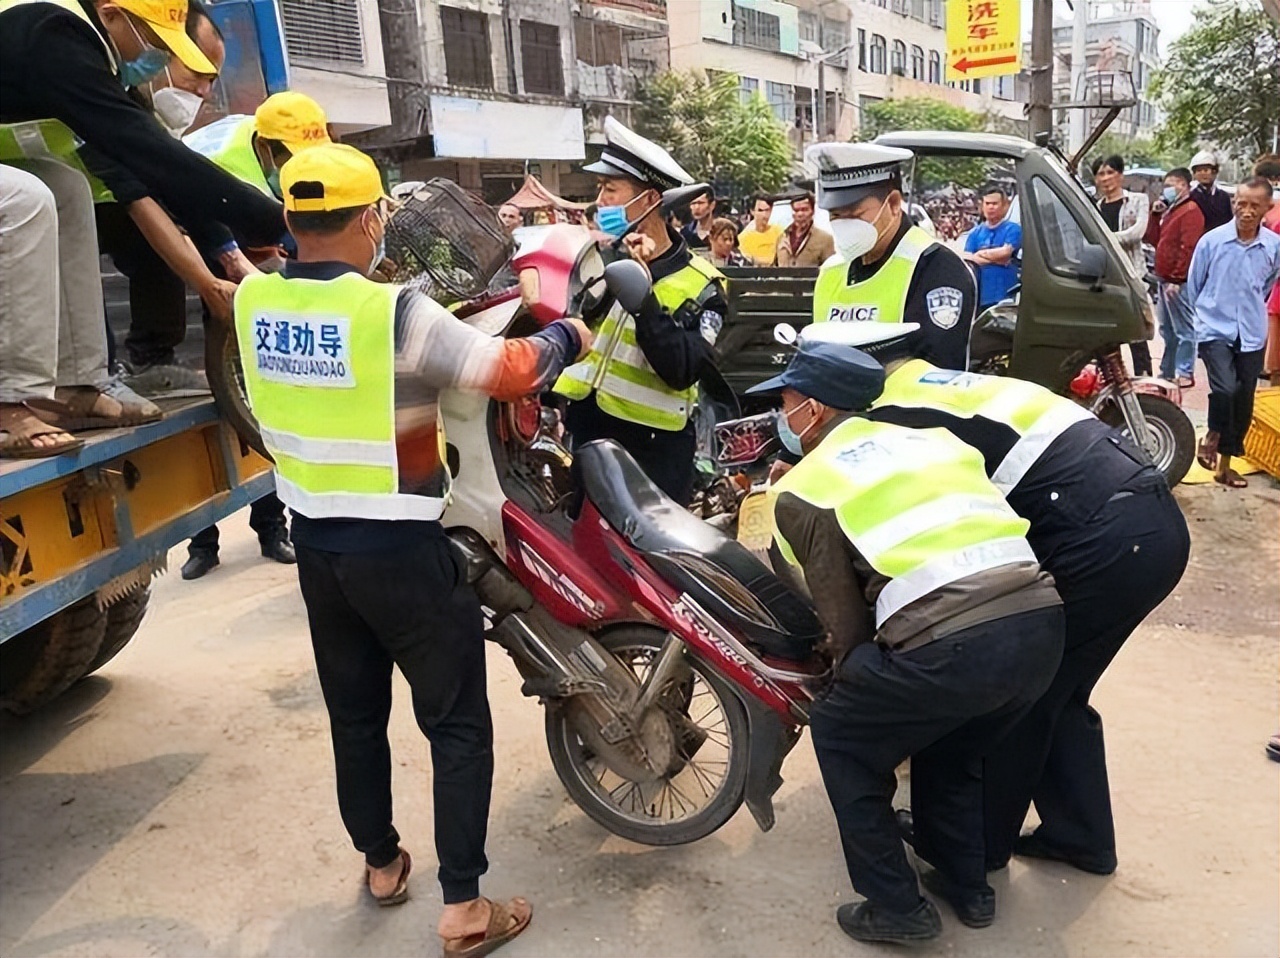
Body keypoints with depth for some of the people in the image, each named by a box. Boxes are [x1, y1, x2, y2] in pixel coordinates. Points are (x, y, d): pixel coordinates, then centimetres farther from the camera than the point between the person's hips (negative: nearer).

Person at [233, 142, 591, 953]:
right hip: (400, 549, -6)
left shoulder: (253, 302, -3)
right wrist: (567, 337, 1)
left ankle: (381, 863, 40)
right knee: (458, 725, 7)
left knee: (355, 714, 22)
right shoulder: (393, 313, -21)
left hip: (315, 542, 7)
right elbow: (509, 369, -17)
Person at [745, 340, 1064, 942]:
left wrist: (852, 674, 27)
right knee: (952, 743, 34)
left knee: (840, 737, 20)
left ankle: (896, 906, 23)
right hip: (1042, 622, 7)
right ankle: (967, 885, 43)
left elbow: (842, 613, 7)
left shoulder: (801, 489, 7)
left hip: (951, 644, -7)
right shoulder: (934, 437, 24)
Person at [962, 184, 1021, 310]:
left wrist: (981, 254, 3)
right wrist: (997, 259, -10)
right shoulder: (975, 233, 13)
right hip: (981, 296, 4)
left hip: (1005, 295, -3)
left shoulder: (1013, 229, 4)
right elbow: (967, 260, 1)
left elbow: (1005, 252, -11)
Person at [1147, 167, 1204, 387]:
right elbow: (1154, 240, 20)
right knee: (1167, 330, 14)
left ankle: (1185, 374, -4)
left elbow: (1188, 248, -19)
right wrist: (1156, 215, 10)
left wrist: (1176, 279, -22)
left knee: (1184, 329, -6)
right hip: (1165, 279, 10)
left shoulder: (1190, 211, -11)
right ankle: (1167, 371, 21)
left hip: (1178, 281, -10)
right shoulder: (1171, 210, 20)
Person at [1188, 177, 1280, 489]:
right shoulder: (1211, 240, -9)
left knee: (1243, 402, 8)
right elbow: (1193, 286, 4)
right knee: (1226, 389, -22)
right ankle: (1213, 436, 9)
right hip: (1215, 330, -3)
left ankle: (1225, 462, 24)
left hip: (1251, 335, 3)